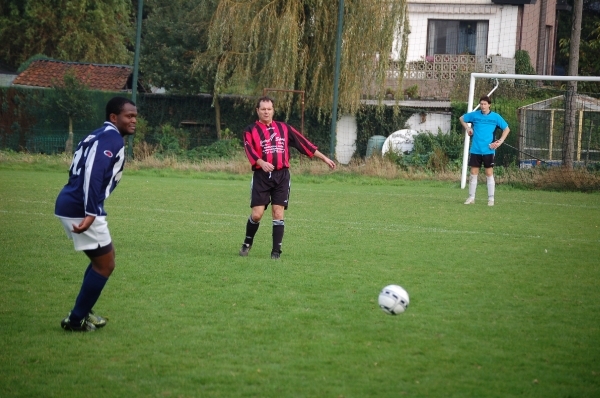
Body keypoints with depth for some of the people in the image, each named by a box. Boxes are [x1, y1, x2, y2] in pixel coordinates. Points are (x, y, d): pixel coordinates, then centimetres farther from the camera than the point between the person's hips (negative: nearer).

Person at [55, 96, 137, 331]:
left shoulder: (98, 136, 21)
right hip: (80, 209, -10)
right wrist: (91, 213, -28)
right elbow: (94, 172, -23)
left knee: (102, 259, 23)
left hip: (69, 205, 10)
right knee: (105, 265, 2)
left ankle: (82, 312, 28)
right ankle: (75, 320, 7)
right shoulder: (112, 138, -10)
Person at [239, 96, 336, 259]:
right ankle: (247, 244, 18)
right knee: (257, 214, -6)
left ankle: (276, 251, 5)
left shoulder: (284, 128, 13)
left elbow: (303, 142, 14)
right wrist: (262, 163, -31)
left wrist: (324, 158, 13)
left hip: (281, 176, 2)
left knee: (278, 214, -1)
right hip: (261, 176, -2)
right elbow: (250, 150, -12)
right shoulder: (251, 131, 4)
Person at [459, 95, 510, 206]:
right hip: (475, 150, 2)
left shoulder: (495, 117, -1)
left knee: (489, 173, -1)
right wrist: (467, 128, 5)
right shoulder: (474, 115, 3)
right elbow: (462, 118, 21)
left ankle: (491, 198, 5)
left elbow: (506, 129, 7)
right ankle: (471, 197, 11)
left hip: (488, 150, -2)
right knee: (473, 173, 4)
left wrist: (500, 141, -4)